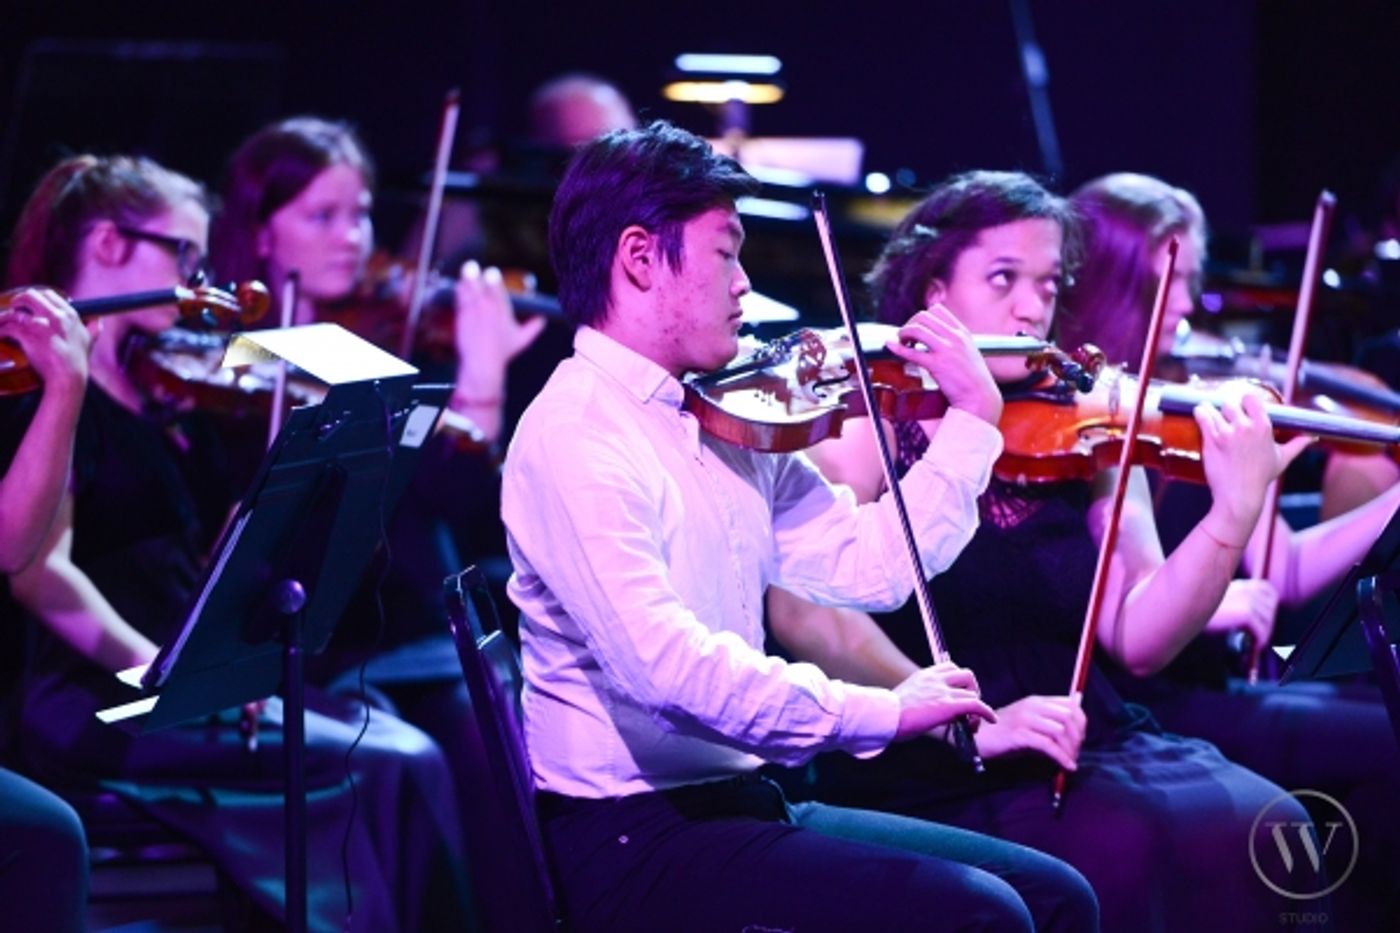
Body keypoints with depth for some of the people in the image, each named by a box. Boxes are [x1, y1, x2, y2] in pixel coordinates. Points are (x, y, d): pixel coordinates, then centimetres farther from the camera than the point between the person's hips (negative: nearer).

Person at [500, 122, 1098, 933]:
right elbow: (661, 660, -28)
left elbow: (868, 566, 12)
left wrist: (973, 422, 11)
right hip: (636, 840, -9)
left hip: (738, 803, 9)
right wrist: (880, 711, -27)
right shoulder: (576, 436, -16)